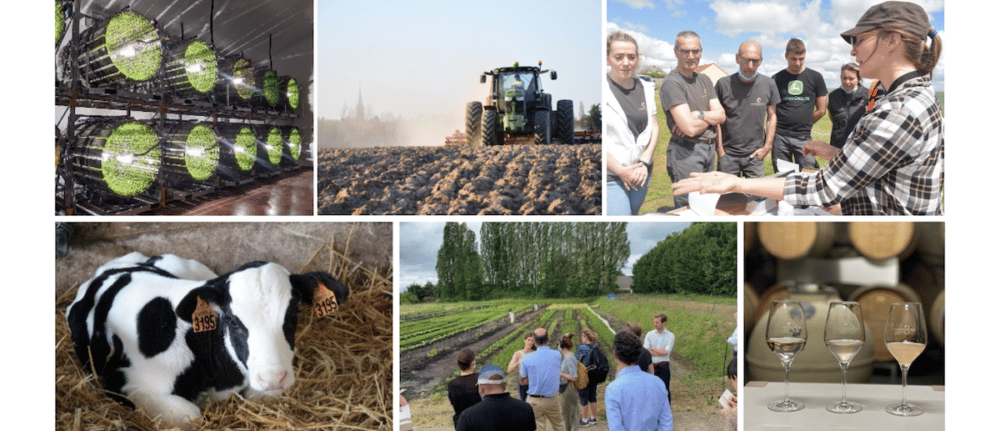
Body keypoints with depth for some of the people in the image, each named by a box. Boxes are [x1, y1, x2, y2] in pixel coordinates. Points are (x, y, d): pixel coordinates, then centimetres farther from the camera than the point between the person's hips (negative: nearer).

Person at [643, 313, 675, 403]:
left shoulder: (670, 335, 1)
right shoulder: (649, 334, 8)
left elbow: (666, 351, -12)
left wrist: (653, 349, -3)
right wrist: (660, 352, -11)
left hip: (663, 366, -2)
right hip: (651, 366, 2)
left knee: (665, 390, -1)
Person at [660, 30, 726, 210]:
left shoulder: (704, 80, 13)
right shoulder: (672, 83, -14)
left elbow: (721, 116, 5)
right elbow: (690, 128, -22)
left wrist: (698, 115, -13)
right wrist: (710, 118, -3)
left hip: (709, 148, 8)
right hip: (687, 152, -8)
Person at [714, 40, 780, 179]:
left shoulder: (769, 84, 0)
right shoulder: (723, 84, -5)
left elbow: (771, 117, 11)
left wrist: (767, 147, 4)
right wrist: (719, 149, -1)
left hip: (755, 155, 1)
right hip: (728, 155, -1)